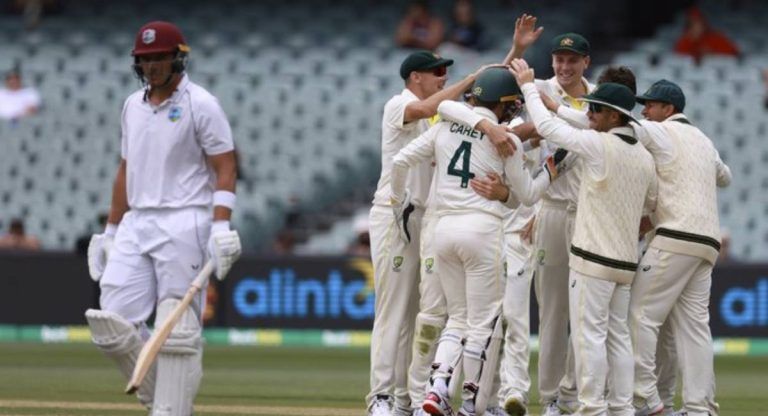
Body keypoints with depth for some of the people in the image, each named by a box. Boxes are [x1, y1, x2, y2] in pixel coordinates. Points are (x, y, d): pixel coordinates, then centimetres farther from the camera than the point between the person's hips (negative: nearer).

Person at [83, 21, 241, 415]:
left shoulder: (200, 105, -5)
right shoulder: (133, 106, 16)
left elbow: (225, 169, -9)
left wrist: (220, 227, -20)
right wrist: (110, 231, 20)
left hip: (184, 224, -7)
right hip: (136, 226, 7)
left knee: (177, 330, -8)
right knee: (112, 322, -2)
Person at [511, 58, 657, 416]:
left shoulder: (599, 145, -13)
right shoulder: (644, 157, 8)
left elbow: (547, 125, -6)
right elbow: (651, 203, 19)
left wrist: (528, 85, 6)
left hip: (593, 258, -7)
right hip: (626, 260, 7)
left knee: (589, 333, -6)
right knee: (617, 333, 12)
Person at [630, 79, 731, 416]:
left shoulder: (661, 133, 0)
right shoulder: (703, 140, 23)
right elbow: (724, 176, 39)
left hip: (676, 238, -8)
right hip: (707, 242, 8)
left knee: (640, 313, -7)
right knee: (694, 325, 5)